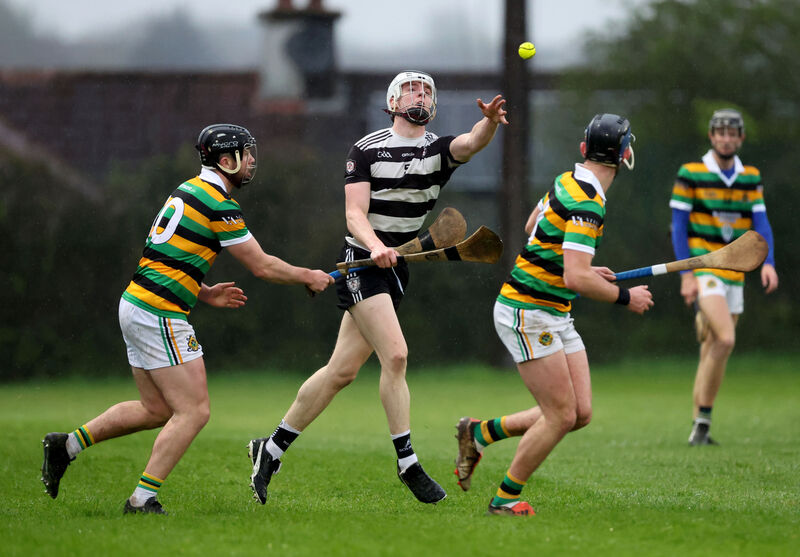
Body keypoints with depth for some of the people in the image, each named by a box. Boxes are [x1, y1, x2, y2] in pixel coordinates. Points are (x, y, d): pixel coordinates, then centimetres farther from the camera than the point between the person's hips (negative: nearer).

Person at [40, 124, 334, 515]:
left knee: (157, 410, 17)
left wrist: (206, 294, 18)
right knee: (194, 411, -6)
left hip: (136, 305, 10)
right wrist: (309, 277, 6)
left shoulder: (189, 191, 16)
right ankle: (142, 499, -8)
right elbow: (262, 266, -8)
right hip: (160, 316, -10)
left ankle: (67, 445, 18)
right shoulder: (219, 205, -13)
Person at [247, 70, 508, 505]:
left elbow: (472, 143, -19)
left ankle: (271, 450, 14)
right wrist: (376, 246, -31)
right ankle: (407, 463, -15)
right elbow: (354, 214, -11)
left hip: (396, 270, 5)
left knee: (342, 371, 4)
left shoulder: (439, 150, 4)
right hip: (360, 263, -5)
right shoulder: (367, 150, -5)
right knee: (395, 355, -20)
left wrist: (491, 121, -42)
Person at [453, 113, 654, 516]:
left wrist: (586, 269, 24)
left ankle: (480, 433, 18)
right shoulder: (587, 204, -22)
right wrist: (625, 297, -15)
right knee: (561, 415, -7)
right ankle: (506, 498, 6)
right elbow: (576, 279, -29)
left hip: (555, 316, 9)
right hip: (528, 313, -9)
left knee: (580, 413, 5)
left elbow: (532, 226, 25)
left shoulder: (568, 182, 7)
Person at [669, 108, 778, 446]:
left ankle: (698, 429, 13)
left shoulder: (751, 178, 10)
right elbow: (679, 226, -3)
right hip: (703, 270, -5)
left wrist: (768, 262, -9)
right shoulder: (690, 175, -3)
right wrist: (686, 274, -10)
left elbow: (761, 222, 7)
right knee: (725, 339, -22)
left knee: (713, 352, 7)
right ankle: (703, 420, -14)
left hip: (734, 275, 5)